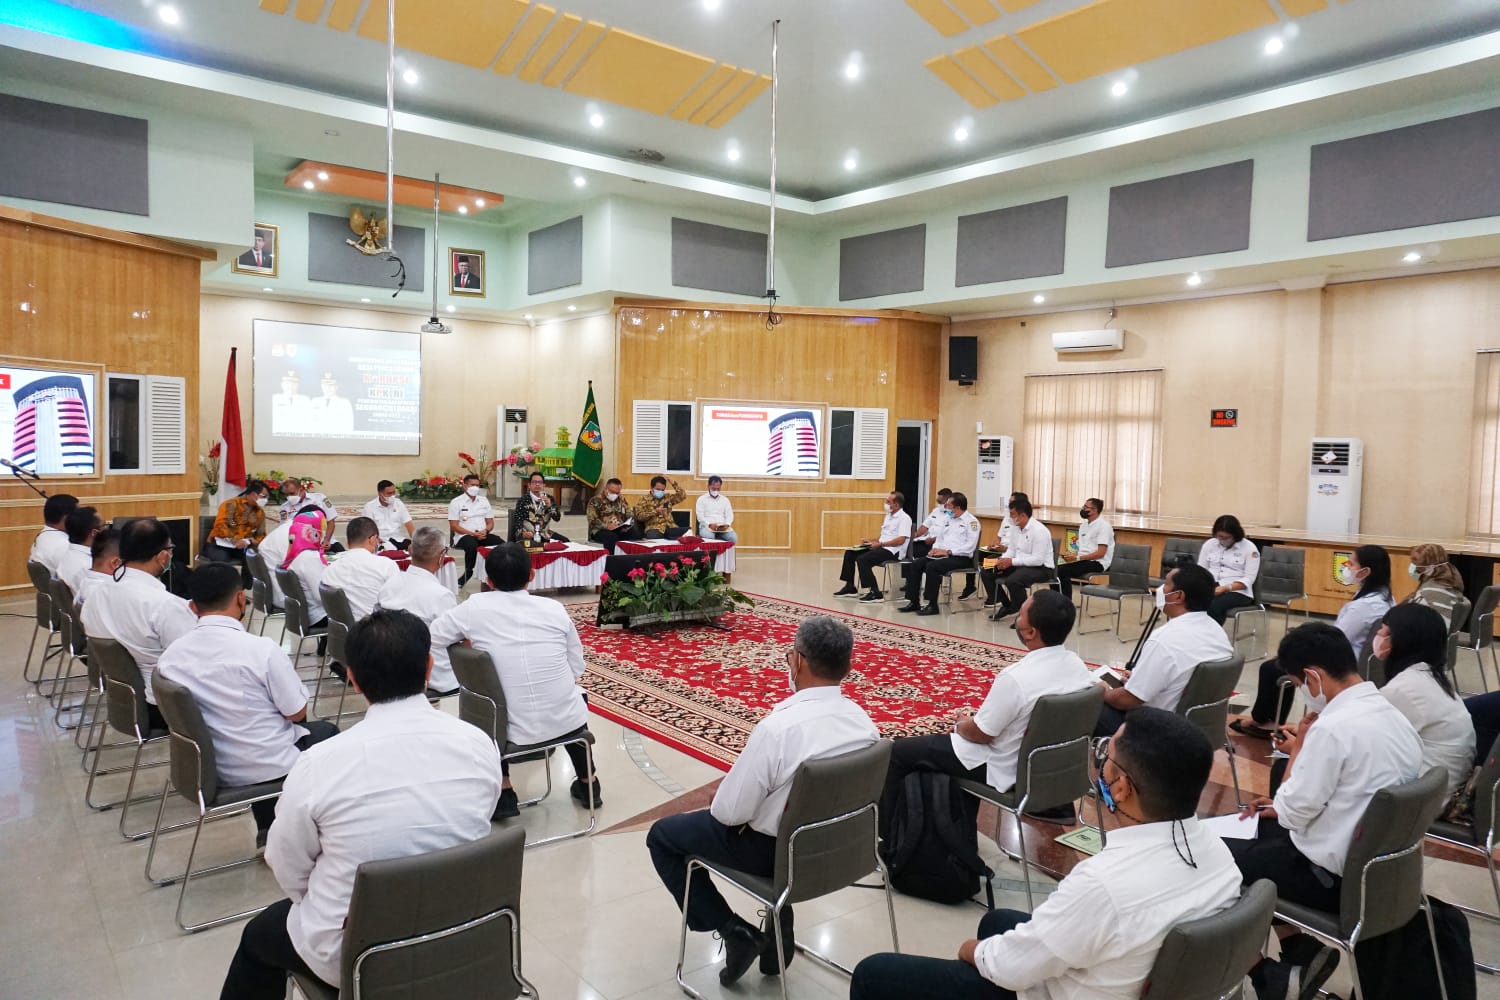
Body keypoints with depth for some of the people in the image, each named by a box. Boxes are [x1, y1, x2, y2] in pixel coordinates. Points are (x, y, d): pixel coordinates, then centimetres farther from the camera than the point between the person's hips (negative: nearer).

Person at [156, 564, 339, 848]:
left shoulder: (169, 656, -9)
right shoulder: (261, 648, -26)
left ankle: (268, 829, 34)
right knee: (326, 731, 24)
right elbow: (297, 713, -16)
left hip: (210, 766, 5)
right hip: (271, 766, -5)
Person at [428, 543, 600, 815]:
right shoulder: (555, 608, -4)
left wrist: (451, 684, 9)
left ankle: (504, 793, 25)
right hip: (565, 721, 1)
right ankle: (587, 784, 40)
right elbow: (577, 669, 2)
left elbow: (431, 639, 1)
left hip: (515, 729, -1)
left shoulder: (476, 607, -8)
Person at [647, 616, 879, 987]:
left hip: (773, 848, -6)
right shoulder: (863, 719, -10)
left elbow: (731, 811, -22)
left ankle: (734, 931, 9)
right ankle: (778, 933, 33)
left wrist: (718, 798, 2)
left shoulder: (778, 727, -31)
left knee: (662, 835, 14)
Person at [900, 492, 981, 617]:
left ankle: (932, 605, -22)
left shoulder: (971, 521, -6)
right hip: (941, 555, 8)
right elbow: (939, 537, 24)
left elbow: (970, 546, -16)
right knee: (915, 564, -10)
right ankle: (913, 602, -7)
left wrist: (948, 552, -19)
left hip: (960, 558, -8)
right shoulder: (949, 519, 20)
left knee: (932, 566, -31)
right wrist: (935, 549, 2)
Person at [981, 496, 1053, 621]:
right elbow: (1011, 550, 14)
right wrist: (1002, 560, -8)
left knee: (1012, 581, -37)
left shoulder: (1039, 530, -20)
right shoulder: (1016, 528, 6)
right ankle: (1006, 606, 8)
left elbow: (1038, 559, -25)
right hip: (1019, 564, 9)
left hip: (1040, 567, -9)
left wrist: (1012, 561, -25)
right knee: (986, 572, 0)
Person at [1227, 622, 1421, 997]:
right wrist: (1288, 806, 13)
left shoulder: (1332, 728, -26)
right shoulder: (1393, 717, 2)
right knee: (1266, 827, 26)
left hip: (1336, 878, -9)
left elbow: (1292, 813, -19)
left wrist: (1298, 750, -7)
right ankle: (1302, 951, 19)